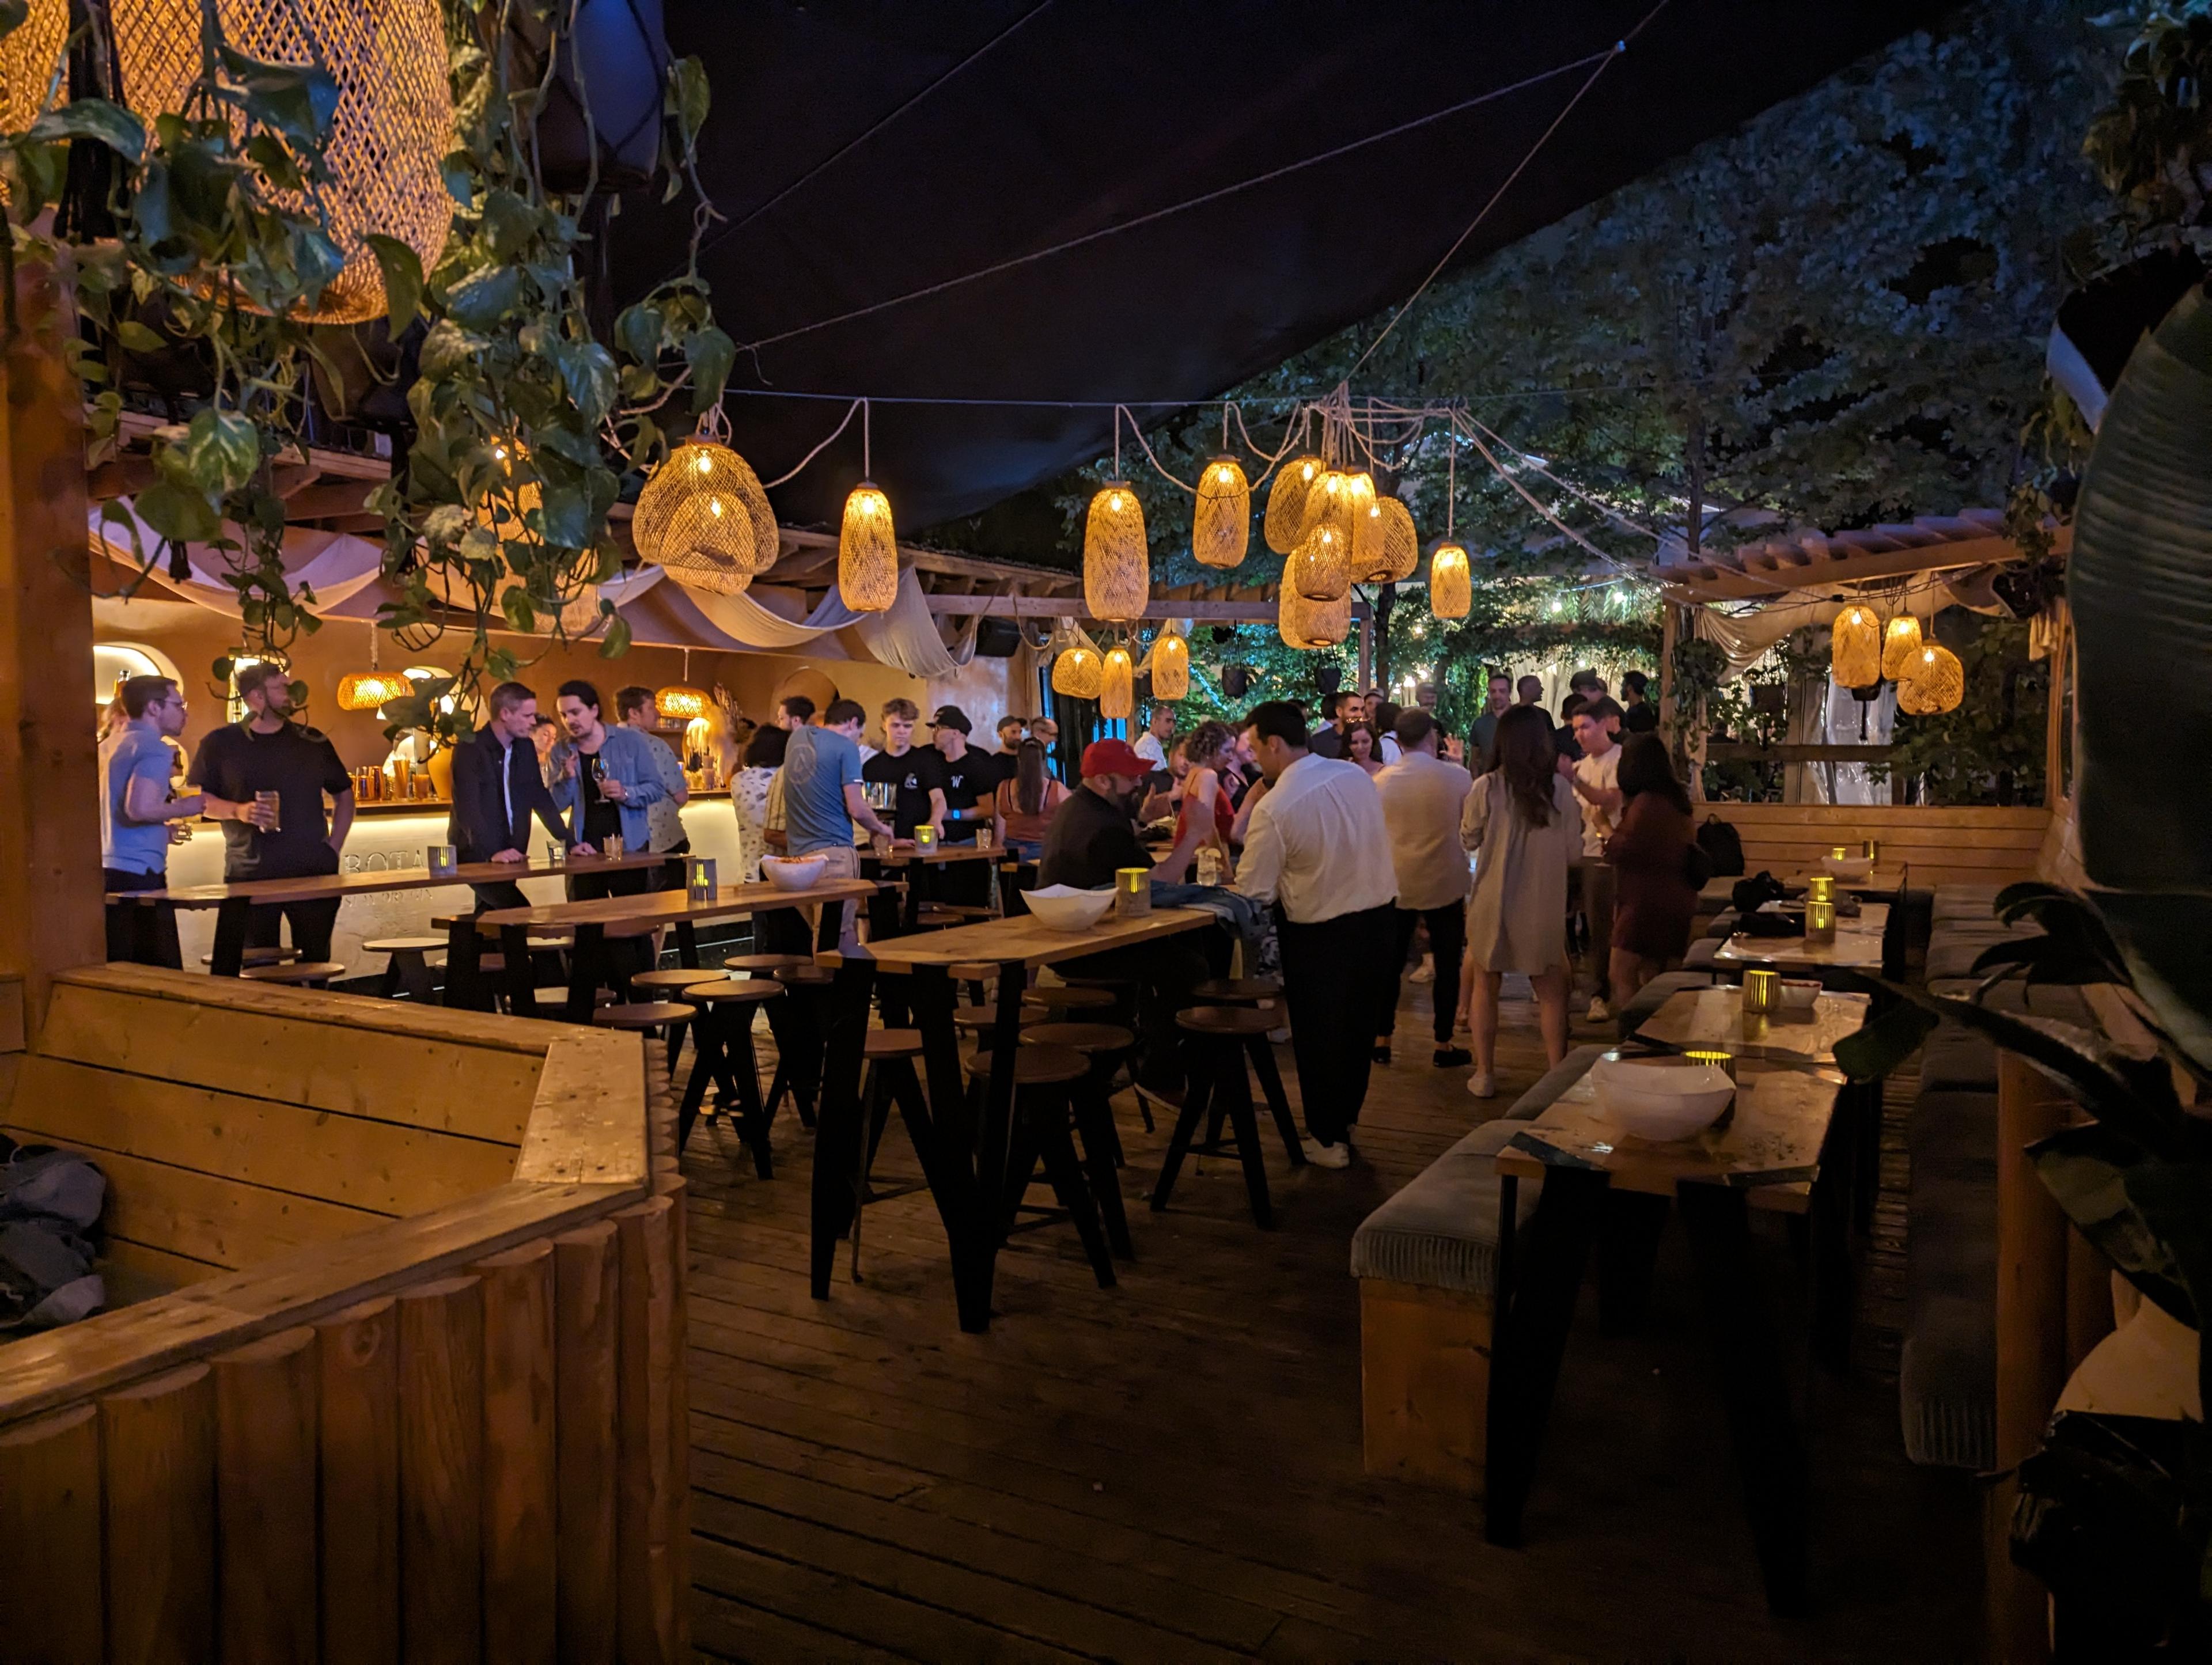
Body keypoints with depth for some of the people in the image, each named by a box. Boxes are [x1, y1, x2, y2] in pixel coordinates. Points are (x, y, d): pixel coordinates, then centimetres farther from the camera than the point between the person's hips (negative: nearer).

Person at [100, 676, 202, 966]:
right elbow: (140, 808, -25)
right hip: (138, 875, -9)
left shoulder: (107, 746, 17)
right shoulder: (154, 748, -10)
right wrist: (182, 809, -8)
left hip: (105, 873, 9)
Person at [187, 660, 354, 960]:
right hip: (249, 875, -2)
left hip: (313, 871, 2)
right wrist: (239, 811, -14)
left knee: (316, 960, 5)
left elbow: (343, 794, 16)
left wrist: (334, 848, 6)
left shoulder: (313, 741, 10)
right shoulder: (220, 744, 4)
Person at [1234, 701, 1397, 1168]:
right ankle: (1346, 1116, 39)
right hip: (1380, 914, 6)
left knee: (1318, 1034, 11)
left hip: (1319, 932, -6)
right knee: (1358, 1024, 22)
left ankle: (1329, 1140, 22)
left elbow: (1254, 893, -16)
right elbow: (1382, 843, 8)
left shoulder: (1275, 808, -21)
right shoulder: (1357, 774, -3)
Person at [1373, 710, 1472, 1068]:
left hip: (1396, 885, 2)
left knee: (1390, 964, 12)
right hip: (1445, 884, -2)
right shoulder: (1457, 777, -10)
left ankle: (1381, 1041, 18)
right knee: (1448, 967, 9)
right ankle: (1443, 1045, 14)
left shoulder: (1381, 781, -5)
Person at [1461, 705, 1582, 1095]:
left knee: (1485, 984, 15)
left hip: (1493, 903, 0)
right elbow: (1573, 853, -1)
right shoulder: (1560, 787, -10)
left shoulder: (1487, 788, -13)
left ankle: (1485, 1074, 19)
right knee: (1551, 990, 15)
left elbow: (1469, 839, 3)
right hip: (1544, 906, 1)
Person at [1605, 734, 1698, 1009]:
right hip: (1668, 900, 10)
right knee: (1651, 976, 15)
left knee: (1622, 974, -8)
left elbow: (1623, 851, -17)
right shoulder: (1673, 798, 12)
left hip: (1647, 901, -10)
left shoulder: (1646, 802, -18)